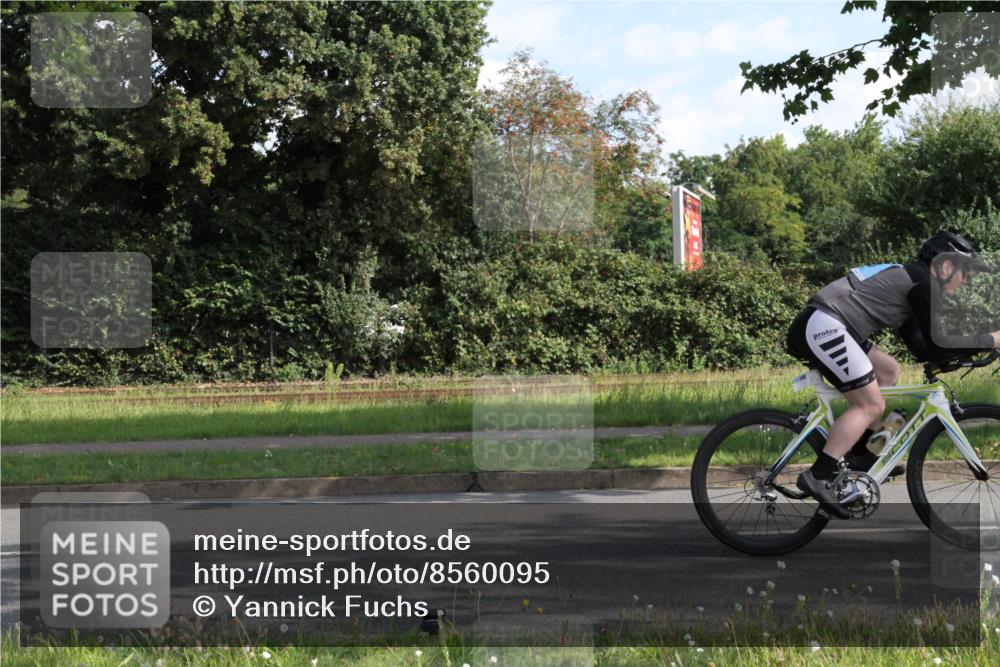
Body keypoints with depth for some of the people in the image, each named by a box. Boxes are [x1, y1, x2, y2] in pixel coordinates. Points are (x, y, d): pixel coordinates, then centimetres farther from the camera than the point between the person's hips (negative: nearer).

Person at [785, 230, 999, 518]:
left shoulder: (906, 280, 25)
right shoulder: (922, 281, -3)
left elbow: (921, 347, 23)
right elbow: (936, 344, -8)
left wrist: (975, 346, 19)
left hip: (820, 328, 10)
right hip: (823, 326, -10)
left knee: (889, 370, 21)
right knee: (871, 405, -8)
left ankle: (856, 453, 22)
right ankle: (818, 477, -12)